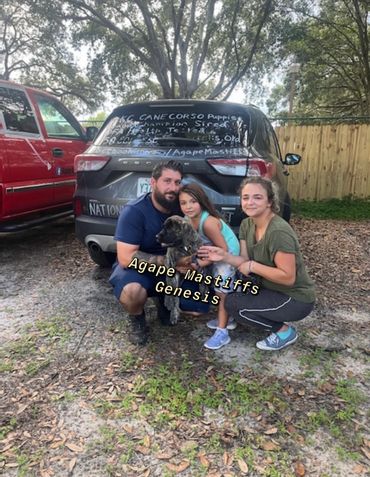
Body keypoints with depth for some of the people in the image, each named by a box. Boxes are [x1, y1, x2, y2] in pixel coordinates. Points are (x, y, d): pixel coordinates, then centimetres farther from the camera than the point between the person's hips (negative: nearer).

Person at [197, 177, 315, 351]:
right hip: (272, 289, 8)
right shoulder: (247, 224, -2)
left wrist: (253, 266, -23)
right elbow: (245, 260, -3)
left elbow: (288, 277, -27)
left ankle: (284, 331, 1)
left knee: (232, 304, -15)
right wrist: (224, 256, -21)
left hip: (296, 299, -8)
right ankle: (275, 318, 12)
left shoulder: (279, 232, -28)